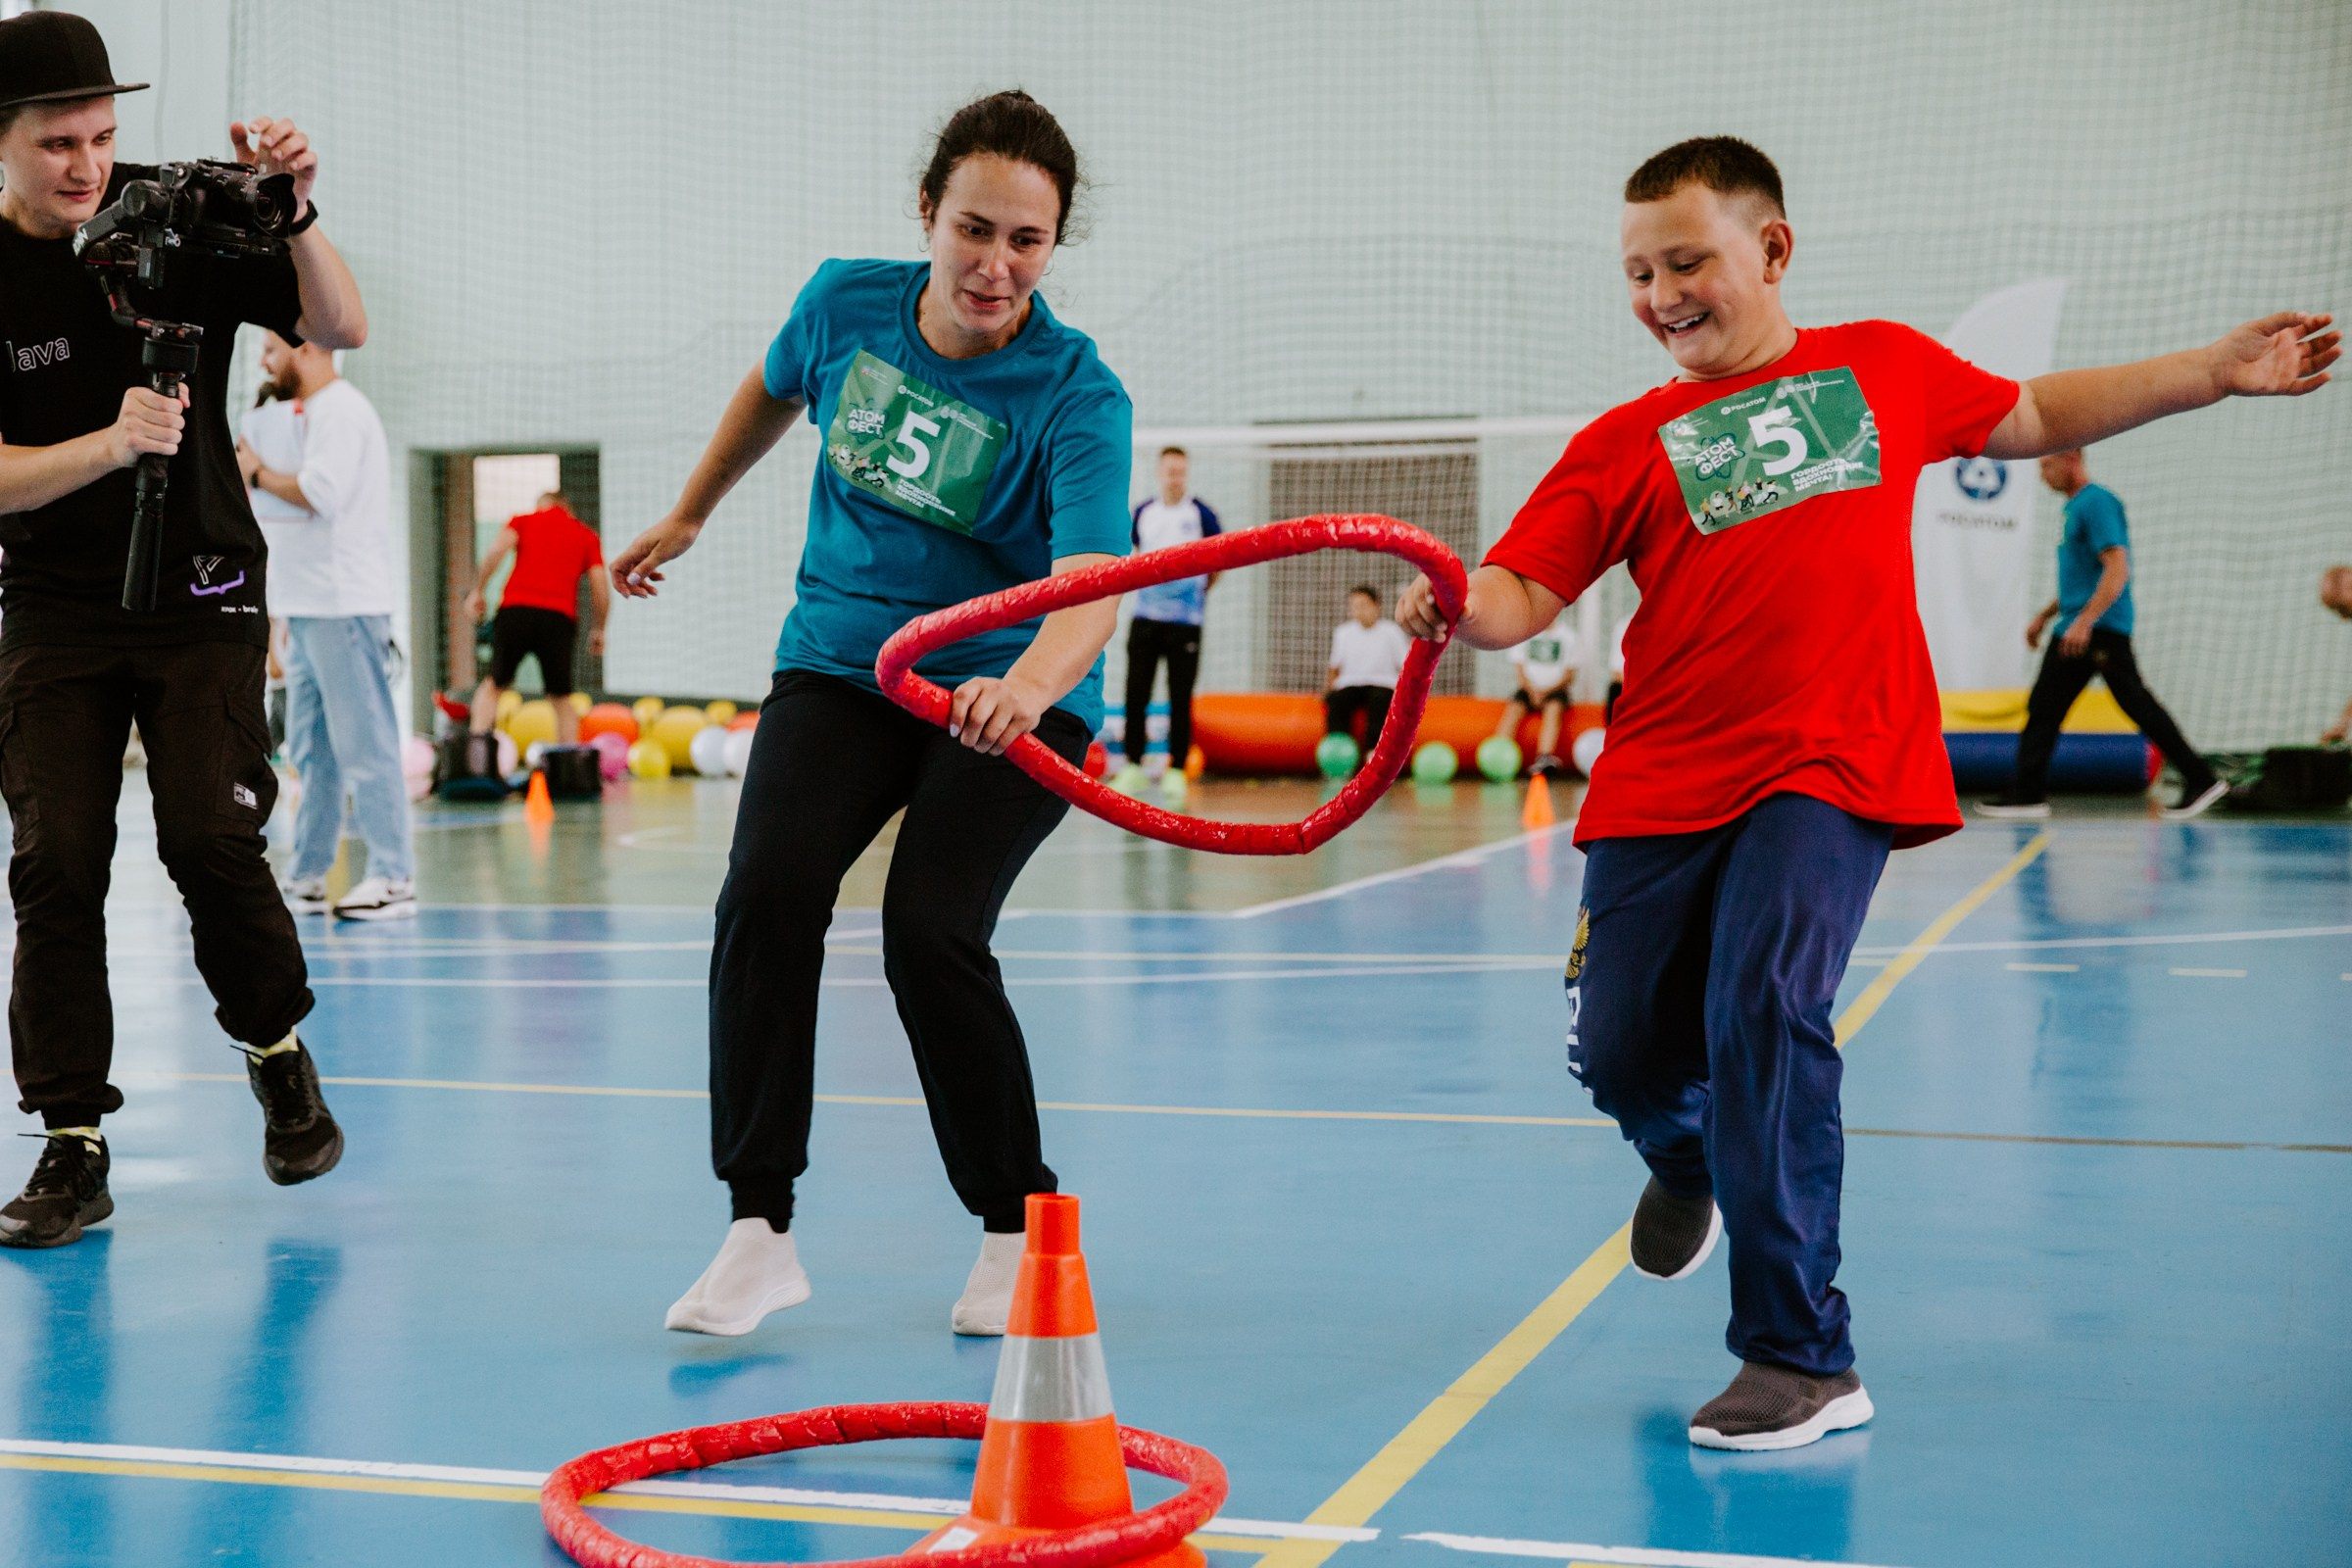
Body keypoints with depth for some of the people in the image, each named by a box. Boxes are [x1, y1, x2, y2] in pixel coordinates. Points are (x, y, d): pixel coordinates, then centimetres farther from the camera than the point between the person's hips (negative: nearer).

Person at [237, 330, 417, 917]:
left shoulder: (338, 410, -10)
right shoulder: (312, 413, 20)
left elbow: (321, 493, -21)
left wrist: (258, 472, -9)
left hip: (342, 609, -10)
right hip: (310, 610, 10)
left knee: (364, 746, -9)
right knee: (312, 752, 11)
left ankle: (393, 878, -8)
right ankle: (308, 878, 15)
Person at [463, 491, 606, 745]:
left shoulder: (524, 521, 18)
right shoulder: (587, 536, 19)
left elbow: (498, 549, -3)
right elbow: (601, 591, 9)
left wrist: (477, 590, 1)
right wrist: (598, 630, 21)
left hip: (515, 610, 0)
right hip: (559, 619, 0)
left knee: (495, 684, 17)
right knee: (562, 698, 11)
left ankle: (478, 736, -2)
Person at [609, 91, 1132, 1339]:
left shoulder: (1077, 395, -20)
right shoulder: (845, 304, -7)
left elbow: (1091, 584, -36)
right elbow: (772, 392, 17)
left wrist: (1028, 686, -56)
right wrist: (689, 515, 28)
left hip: (1001, 693, -3)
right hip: (840, 665, 4)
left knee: (930, 934, -22)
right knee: (768, 890, -19)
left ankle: (1017, 1231, 2)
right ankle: (760, 1232, -9)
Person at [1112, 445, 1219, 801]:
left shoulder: (1201, 513, -2)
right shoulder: (1143, 512, 7)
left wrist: (1203, 588, 7)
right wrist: (1142, 582, 13)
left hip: (1186, 620, -3)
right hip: (1146, 615, 3)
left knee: (1180, 699, 0)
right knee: (1136, 693, 0)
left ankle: (1176, 770, 5)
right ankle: (1133, 765, 7)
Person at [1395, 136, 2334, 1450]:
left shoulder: (1886, 368, 11)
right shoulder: (1628, 445, 6)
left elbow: (2032, 417, 27)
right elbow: (1520, 593, -3)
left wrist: (2217, 371, 24)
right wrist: (1453, 605, -26)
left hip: (1832, 770, -2)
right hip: (1663, 783, 2)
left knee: (1762, 1007, -21)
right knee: (1620, 1050, 3)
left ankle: (1804, 1361, -9)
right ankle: (1692, 1162, 44)